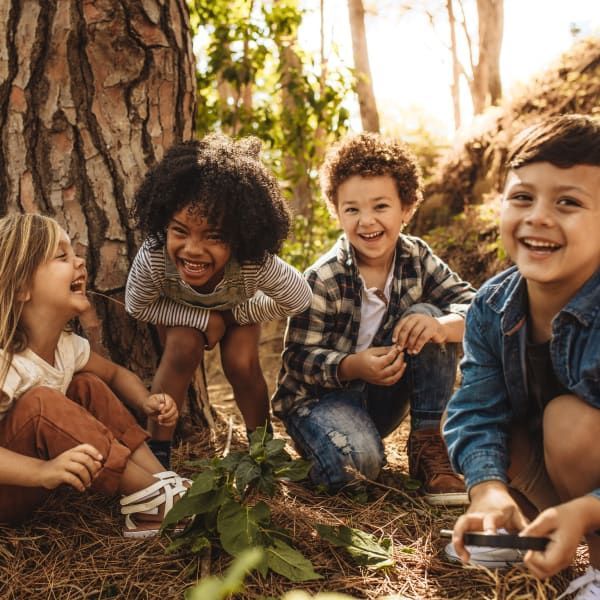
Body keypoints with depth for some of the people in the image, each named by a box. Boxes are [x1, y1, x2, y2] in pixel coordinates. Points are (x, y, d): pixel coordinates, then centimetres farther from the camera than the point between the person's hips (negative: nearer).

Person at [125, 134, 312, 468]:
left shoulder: (257, 263, -44)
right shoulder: (152, 259, -44)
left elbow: (299, 299, -24)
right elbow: (138, 306, -23)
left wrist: (236, 315, -20)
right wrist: (204, 319, -30)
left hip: (239, 307, 0)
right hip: (181, 311, 0)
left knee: (241, 363, -19)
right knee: (183, 350, -26)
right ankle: (157, 448, -11)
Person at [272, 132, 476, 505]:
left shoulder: (416, 258, -6)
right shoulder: (323, 280, -19)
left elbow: (472, 305, -13)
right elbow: (299, 359, -18)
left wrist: (441, 326, -37)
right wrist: (354, 366, -37)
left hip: (383, 396, 5)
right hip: (320, 395, -5)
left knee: (427, 316, -19)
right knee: (356, 462, -37)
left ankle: (428, 445, -13)